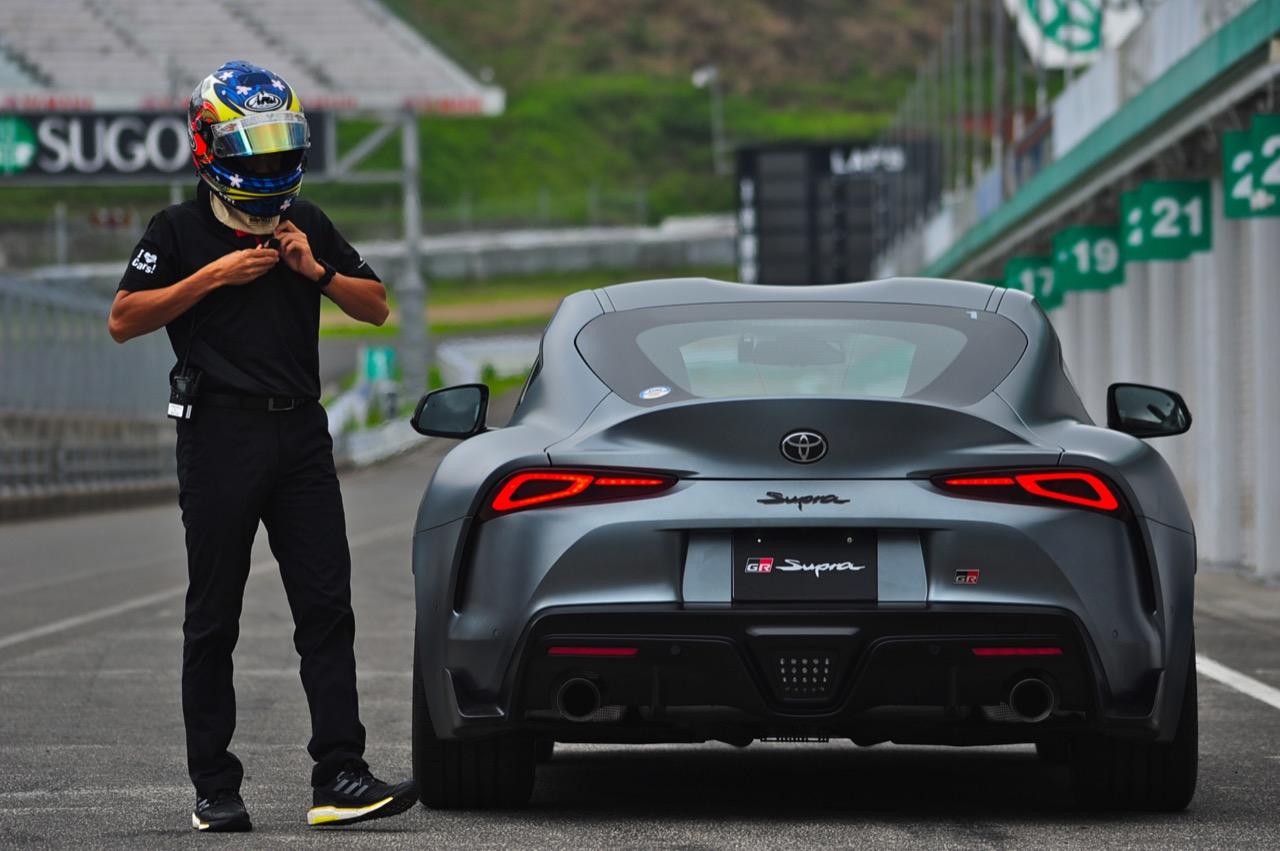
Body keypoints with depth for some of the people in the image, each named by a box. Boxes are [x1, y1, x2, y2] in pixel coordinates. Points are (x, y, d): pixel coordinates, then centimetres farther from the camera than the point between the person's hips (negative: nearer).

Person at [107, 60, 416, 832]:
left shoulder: (307, 225, 15)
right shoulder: (181, 231, 2)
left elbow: (377, 307, 16)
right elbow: (124, 320, -6)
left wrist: (317, 272, -2)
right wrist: (214, 276, -12)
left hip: (301, 429, 4)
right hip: (221, 429, -4)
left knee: (327, 608, -5)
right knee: (214, 621, 1)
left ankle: (339, 777, -7)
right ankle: (215, 790, 7)